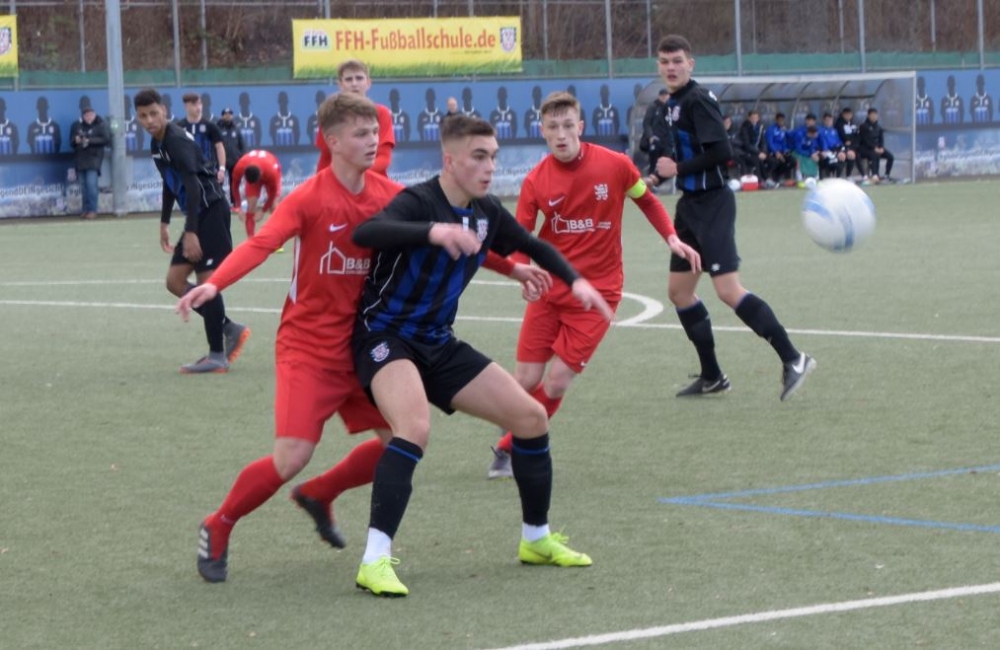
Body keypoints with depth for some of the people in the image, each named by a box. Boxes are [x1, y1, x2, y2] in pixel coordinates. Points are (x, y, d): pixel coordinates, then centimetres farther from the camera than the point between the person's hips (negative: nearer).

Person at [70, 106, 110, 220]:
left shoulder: (101, 125, -4)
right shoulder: (76, 125, 6)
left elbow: (106, 139, -11)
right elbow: (71, 141, 13)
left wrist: (90, 141, -18)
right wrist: (75, 140, -12)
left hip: (93, 158, -4)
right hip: (80, 159, 4)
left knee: (91, 184, -13)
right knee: (83, 185, 6)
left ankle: (92, 210, -8)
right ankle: (85, 209, 13)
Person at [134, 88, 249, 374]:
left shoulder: (177, 141, -18)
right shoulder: (157, 143, 11)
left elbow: (193, 187, -25)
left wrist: (191, 232, -28)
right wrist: (164, 223, 22)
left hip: (211, 210, -10)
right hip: (198, 213, 10)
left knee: (206, 281, -9)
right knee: (175, 280, 6)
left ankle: (217, 356, -3)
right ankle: (230, 329, 15)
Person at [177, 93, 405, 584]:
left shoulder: (388, 195, -1)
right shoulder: (311, 198, -16)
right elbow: (261, 244, -29)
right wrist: (213, 285, -46)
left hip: (360, 344, 6)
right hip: (308, 346, -6)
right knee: (291, 457, -16)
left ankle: (319, 496, 27)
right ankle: (217, 531, 8)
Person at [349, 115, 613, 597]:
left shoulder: (487, 212, 3)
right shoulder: (419, 202, -20)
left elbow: (532, 246, 22)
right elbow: (366, 233, -41)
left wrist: (575, 281, 6)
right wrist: (433, 231, -54)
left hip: (438, 344, 8)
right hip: (385, 336, -8)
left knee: (531, 417, 6)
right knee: (415, 427, -35)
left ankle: (536, 539, 26)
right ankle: (375, 561, -33)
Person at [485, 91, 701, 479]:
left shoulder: (615, 166, -8)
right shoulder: (535, 181, -5)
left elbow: (646, 200, 10)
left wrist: (672, 238, -1)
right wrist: (524, 269, -23)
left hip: (597, 292, -2)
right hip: (549, 289, 2)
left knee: (556, 383, -9)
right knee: (526, 379, -2)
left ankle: (511, 449, 11)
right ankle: (505, 452, 25)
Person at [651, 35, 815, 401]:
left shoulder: (697, 100, -14)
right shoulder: (674, 103, 13)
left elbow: (721, 152, -22)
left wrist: (678, 168, -16)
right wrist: (663, 173, 9)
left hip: (712, 205, -10)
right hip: (691, 206, 10)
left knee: (729, 291, -16)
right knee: (679, 291, 12)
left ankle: (793, 360, -12)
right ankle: (712, 377, 21)